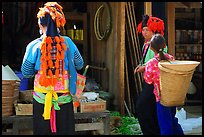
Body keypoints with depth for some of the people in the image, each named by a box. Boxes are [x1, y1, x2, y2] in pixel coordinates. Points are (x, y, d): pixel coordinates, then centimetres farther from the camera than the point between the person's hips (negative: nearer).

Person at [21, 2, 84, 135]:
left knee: (43, 130, 12)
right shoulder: (67, 42, -7)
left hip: (41, 100, -1)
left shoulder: (34, 46, -10)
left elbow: (26, 73, -1)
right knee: (65, 130, 12)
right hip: (64, 99, 1)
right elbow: (80, 65, 5)